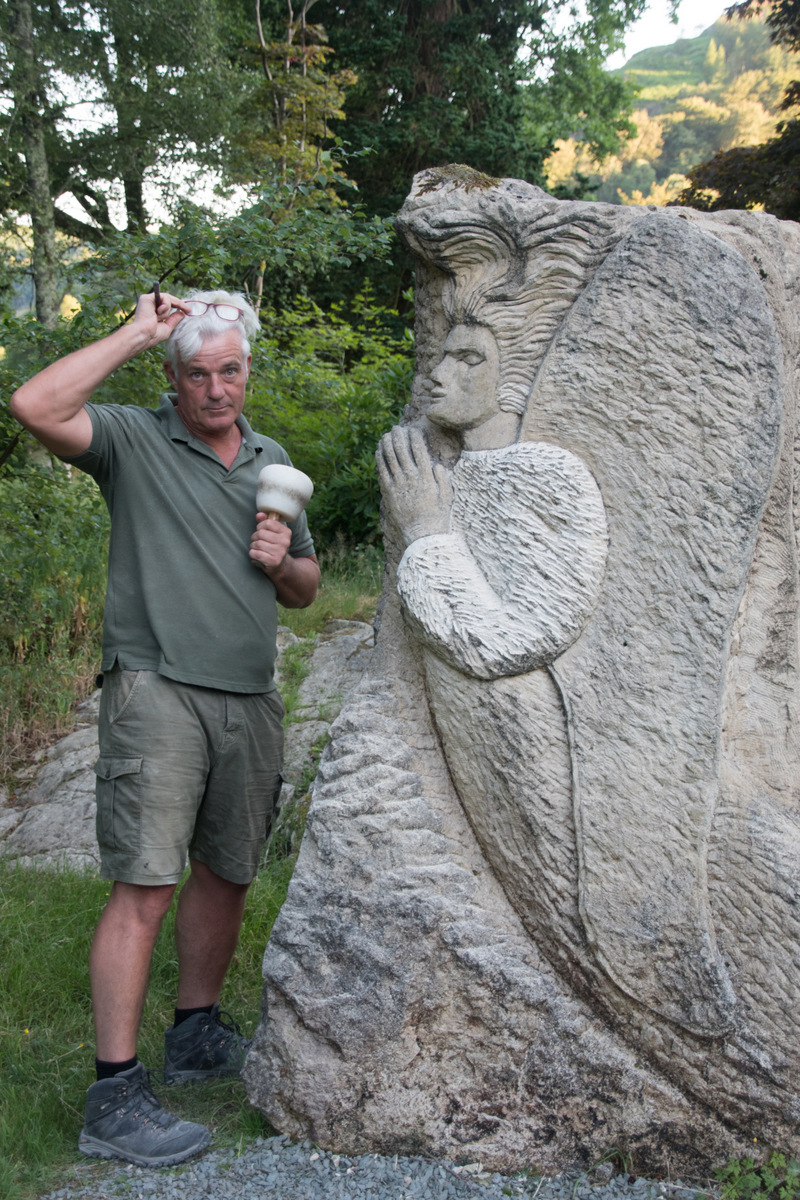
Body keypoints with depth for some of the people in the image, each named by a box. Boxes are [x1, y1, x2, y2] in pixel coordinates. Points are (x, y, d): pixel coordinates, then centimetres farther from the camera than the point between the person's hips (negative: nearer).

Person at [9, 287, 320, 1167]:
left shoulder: (272, 459, 18)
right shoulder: (135, 441, -1)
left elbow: (303, 590, 24)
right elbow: (36, 407, -22)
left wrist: (285, 562, -1)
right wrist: (136, 333, -12)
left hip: (249, 701, 6)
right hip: (157, 692, -6)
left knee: (226, 874, 14)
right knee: (144, 888, -9)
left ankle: (196, 1033, 32)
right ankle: (114, 1097, -3)